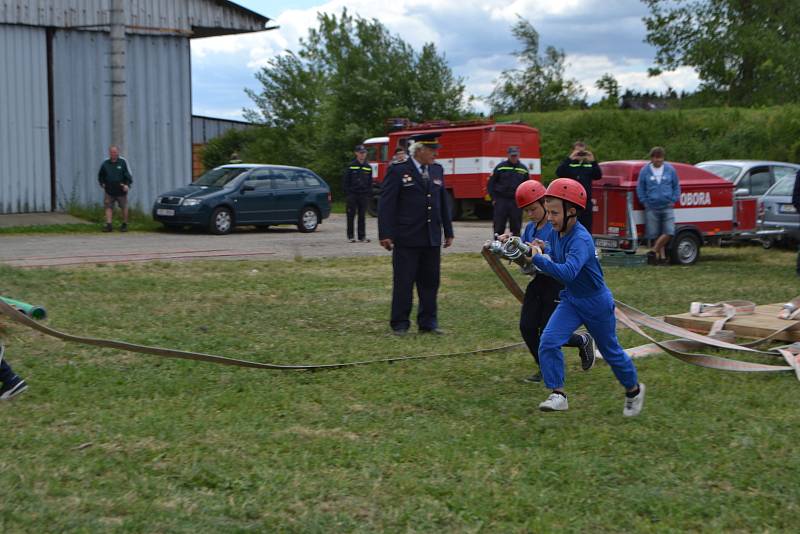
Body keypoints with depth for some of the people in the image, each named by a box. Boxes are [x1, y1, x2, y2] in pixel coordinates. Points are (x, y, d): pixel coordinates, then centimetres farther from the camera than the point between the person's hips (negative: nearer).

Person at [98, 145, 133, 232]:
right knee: (108, 207, -5)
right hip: (109, 191, 2)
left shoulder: (123, 162, -2)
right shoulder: (105, 163, 6)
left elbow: (128, 175, -2)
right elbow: (100, 176, 20)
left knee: (124, 207, 7)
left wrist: (127, 185, -14)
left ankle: (124, 225, 19)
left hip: (121, 190, -2)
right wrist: (102, 183, 7)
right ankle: (108, 225, -6)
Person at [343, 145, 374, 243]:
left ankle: (362, 236, 9)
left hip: (364, 195, 3)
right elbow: (345, 181, -1)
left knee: (362, 216, 5)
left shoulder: (368, 167, 9)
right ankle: (350, 236, 7)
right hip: (352, 194, -3)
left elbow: (370, 182, 14)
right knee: (351, 216, 1)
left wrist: (369, 194, 5)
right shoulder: (351, 166, -1)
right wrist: (347, 193, -8)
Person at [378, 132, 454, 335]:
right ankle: (400, 324, 8)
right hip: (406, 239, -5)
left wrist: (448, 232, 16)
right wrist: (385, 234, -14)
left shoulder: (437, 170, 12)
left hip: (432, 238, 6)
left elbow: (443, 203, 18)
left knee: (430, 282, 9)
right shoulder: (398, 171, -6)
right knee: (403, 282, 0)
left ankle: (428, 322, 17)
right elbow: (386, 204, -8)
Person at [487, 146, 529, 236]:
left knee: (516, 227, 4)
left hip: (517, 203, 2)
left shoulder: (524, 169, 9)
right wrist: (493, 198, -1)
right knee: (499, 226, -1)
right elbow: (490, 184, 6)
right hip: (501, 201, -2)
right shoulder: (500, 167, 3)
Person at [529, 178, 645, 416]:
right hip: (570, 300, 7)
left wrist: (538, 259, -40)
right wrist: (538, 254, -3)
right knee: (548, 342, -13)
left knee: (610, 350, 13)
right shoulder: (557, 233, -5)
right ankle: (558, 394, -7)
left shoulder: (581, 240, -32)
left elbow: (568, 272, -46)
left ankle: (634, 390, 37)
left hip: (596, 303, -7)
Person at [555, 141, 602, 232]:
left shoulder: (589, 165, 8)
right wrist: (569, 159, -27)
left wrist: (593, 162, -23)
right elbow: (559, 173, -16)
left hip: (586, 203, 2)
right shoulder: (568, 164, 3)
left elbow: (598, 176, -7)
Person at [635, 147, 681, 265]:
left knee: (669, 232, -11)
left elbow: (676, 186, 14)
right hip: (651, 209, -1)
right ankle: (662, 256, 13)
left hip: (667, 207, 1)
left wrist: (673, 200, 3)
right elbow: (640, 188, 7)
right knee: (655, 235, 2)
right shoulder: (645, 171, 2)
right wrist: (645, 202, -1)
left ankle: (653, 251, 1)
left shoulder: (670, 170, 5)